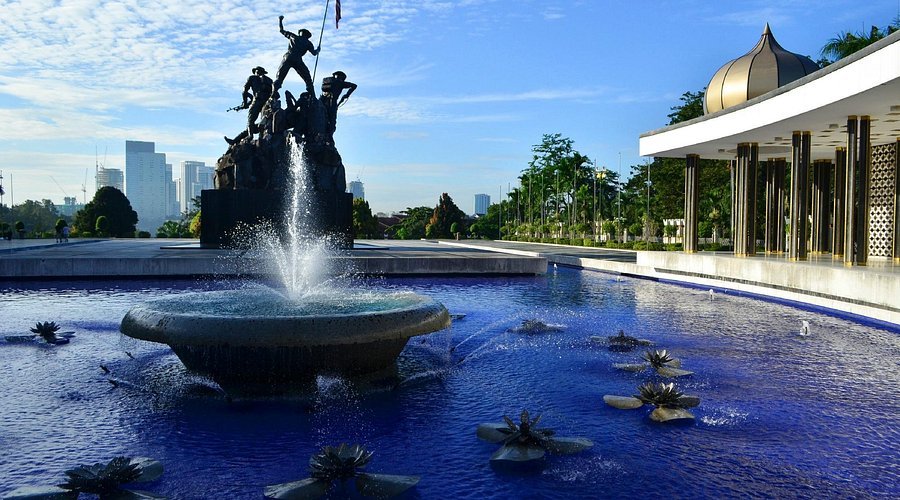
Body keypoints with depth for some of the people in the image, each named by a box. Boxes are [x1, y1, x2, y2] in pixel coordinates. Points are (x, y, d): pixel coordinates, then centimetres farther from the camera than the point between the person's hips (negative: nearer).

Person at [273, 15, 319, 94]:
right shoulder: (308, 43, 19)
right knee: (308, 80, 7)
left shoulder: (293, 36, 24)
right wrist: (318, 49, 35)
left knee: (279, 78, -3)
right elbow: (314, 53, 13)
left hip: (287, 58, 1)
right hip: (298, 61, -1)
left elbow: (281, 30, 31)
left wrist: (280, 20, 46)